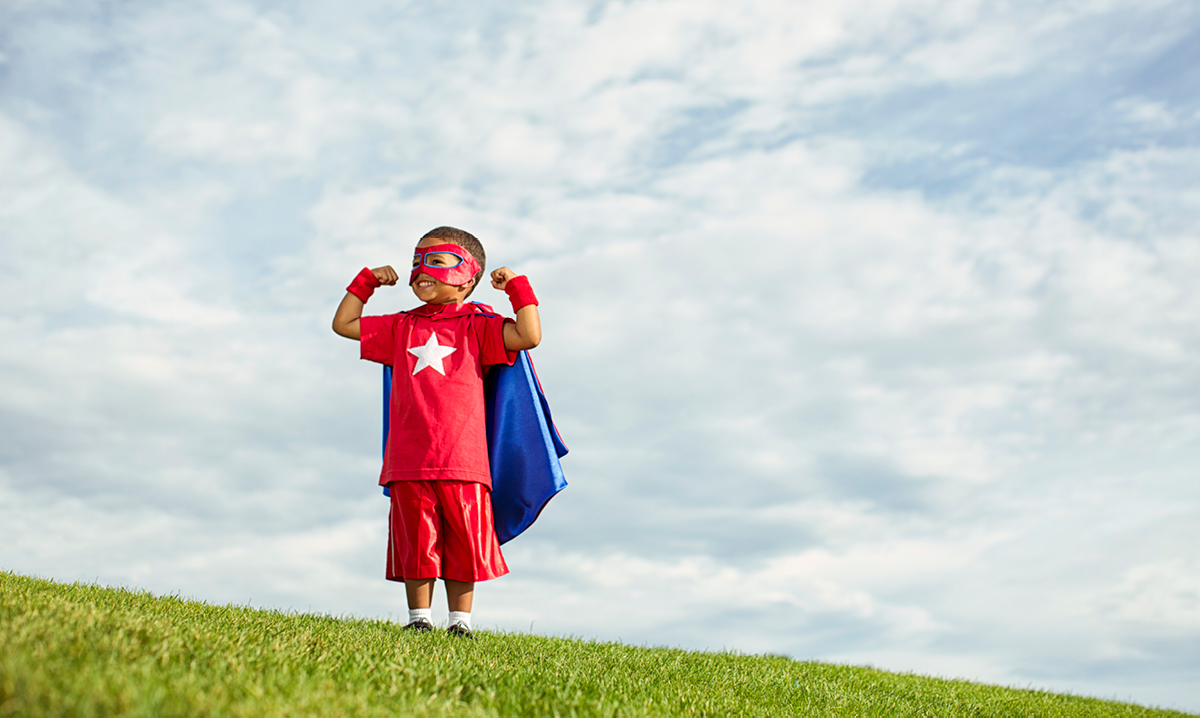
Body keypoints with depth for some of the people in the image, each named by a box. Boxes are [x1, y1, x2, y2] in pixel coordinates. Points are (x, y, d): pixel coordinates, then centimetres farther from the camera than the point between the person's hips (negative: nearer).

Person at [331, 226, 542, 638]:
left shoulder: (476, 326, 6)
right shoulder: (400, 328, 17)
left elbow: (529, 336, -6)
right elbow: (343, 324, 24)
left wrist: (517, 287, -6)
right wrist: (367, 282, 19)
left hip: (462, 461, -2)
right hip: (409, 462, 3)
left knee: (463, 544, 4)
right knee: (416, 546, 6)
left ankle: (460, 621, 16)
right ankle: (418, 619, 16)